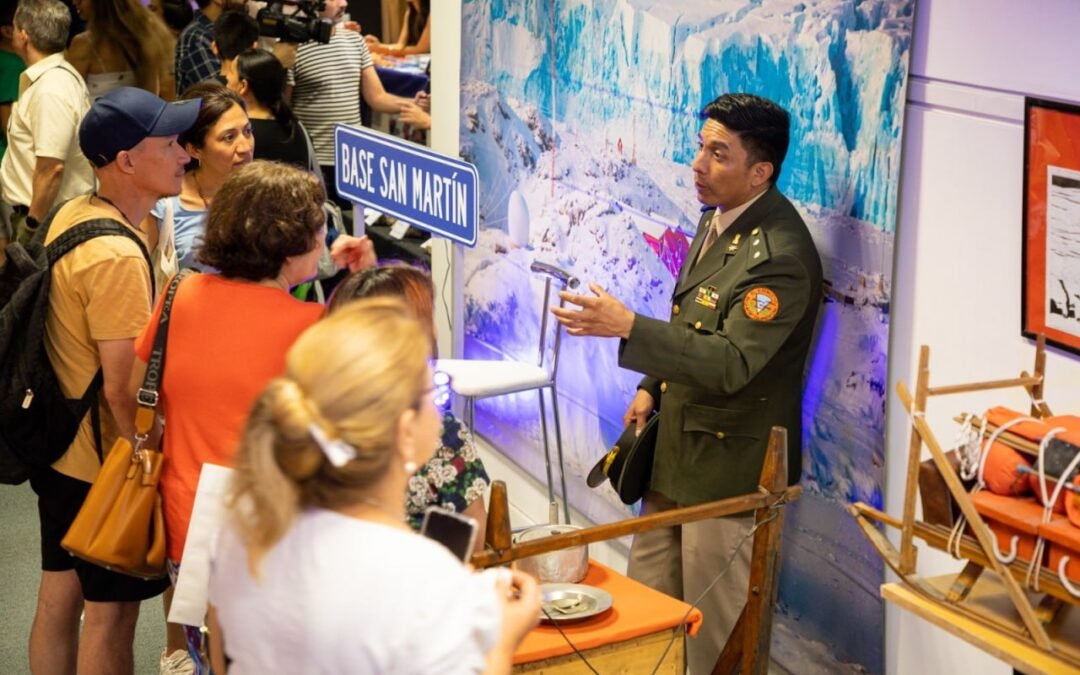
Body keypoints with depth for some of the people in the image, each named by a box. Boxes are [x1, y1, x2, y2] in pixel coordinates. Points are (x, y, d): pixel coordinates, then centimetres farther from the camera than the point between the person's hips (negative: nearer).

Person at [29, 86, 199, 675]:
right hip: (107, 462, -9)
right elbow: (122, 390, -25)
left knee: (58, 597, 20)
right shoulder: (117, 258, -27)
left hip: (60, 447, 9)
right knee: (111, 614, 6)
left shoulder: (69, 215, 2)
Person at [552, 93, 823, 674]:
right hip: (679, 445, 10)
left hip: (730, 461, -9)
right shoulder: (718, 218, 6)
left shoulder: (779, 255, -25)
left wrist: (628, 328, -38)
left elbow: (731, 363, -31)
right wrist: (653, 387, 10)